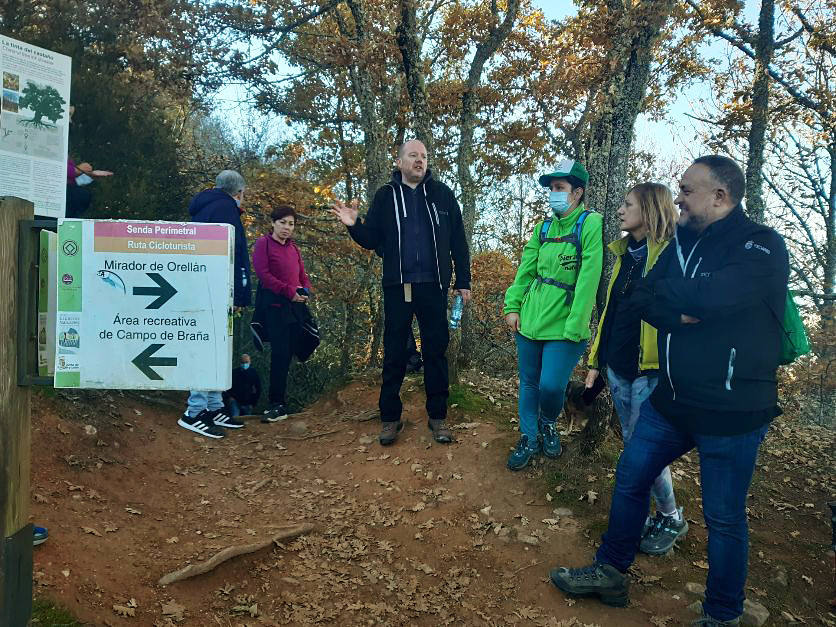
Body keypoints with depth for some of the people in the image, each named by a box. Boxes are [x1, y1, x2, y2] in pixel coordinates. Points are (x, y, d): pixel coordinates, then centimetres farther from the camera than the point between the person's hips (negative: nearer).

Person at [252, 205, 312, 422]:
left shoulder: (294, 247, 20)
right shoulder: (263, 243, 1)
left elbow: (303, 275, 20)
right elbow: (263, 274, -10)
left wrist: (305, 291, -3)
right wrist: (289, 292, -16)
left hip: (296, 306, 6)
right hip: (275, 306, -6)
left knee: (291, 352, 5)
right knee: (280, 354, -8)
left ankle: (280, 401, 12)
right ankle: (277, 405, -2)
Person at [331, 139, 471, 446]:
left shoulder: (442, 193, 5)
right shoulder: (386, 195, 6)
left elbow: (458, 241, 6)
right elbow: (371, 240, 5)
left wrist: (463, 282, 2)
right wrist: (355, 225, -16)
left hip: (433, 286, 0)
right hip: (398, 286, 0)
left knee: (435, 351, 6)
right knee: (394, 354, 6)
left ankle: (438, 416, 17)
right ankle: (390, 417, 16)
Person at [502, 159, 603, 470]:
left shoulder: (591, 224, -10)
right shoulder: (543, 228, 10)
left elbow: (588, 280, -16)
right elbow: (525, 271, 11)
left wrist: (574, 327, -19)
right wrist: (512, 306, 1)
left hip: (563, 326, -5)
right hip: (530, 320, 6)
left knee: (551, 385, -7)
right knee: (528, 383, 12)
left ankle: (548, 424, 27)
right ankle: (529, 439, 30)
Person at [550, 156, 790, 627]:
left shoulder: (762, 247, -15)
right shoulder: (684, 241, 8)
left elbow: (712, 297, -31)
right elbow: (641, 299, 0)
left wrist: (666, 292, -12)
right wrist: (682, 312, -19)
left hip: (731, 411, -7)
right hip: (671, 399, 7)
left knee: (724, 517, 7)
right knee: (631, 478, 14)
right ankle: (610, 573, 33)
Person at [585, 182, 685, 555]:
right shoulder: (624, 253, 13)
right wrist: (596, 361, 18)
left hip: (652, 370, -7)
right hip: (619, 367, 7)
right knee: (631, 444, 14)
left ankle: (671, 518, 19)